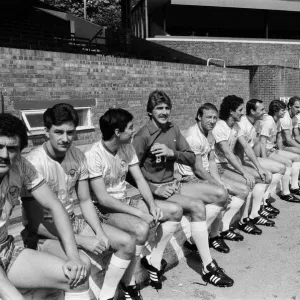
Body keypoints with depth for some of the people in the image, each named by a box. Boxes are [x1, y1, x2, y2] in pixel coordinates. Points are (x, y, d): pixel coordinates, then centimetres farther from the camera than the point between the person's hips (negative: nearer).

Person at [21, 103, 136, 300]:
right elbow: (35, 223, -21)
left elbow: (85, 201, 5)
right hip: (45, 234, -7)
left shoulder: (78, 156, -3)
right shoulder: (34, 163, -23)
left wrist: (100, 233, -11)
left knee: (128, 242, -3)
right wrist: (82, 240, -23)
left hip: (72, 223, 7)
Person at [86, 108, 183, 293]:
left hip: (125, 201, 8)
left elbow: (140, 180, 1)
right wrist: (140, 213, -26)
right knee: (142, 228, -35)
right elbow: (102, 198, -25)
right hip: (104, 208, -7)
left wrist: (152, 205, -17)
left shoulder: (127, 148, 0)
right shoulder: (94, 156, -23)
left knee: (175, 211, -3)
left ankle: (153, 260, 9)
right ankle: (128, 283, -14)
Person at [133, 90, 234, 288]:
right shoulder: (143, 136, -13)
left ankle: (198, 236, 4)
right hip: (154, 189, -7)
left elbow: (192, 159, 4)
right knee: (197, 206, -28)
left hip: (173, 183, 7)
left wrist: (172, 153, -14)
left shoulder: (173, 130, 6)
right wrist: (154, 189, -23)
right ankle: (208, 267, -19)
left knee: (221, 195, -3)